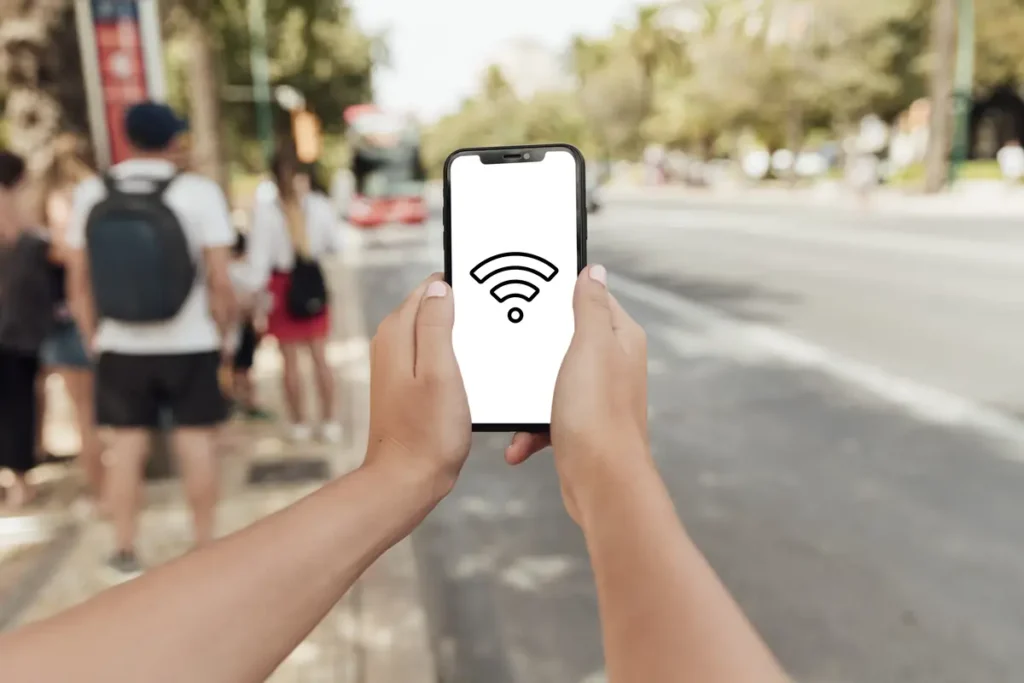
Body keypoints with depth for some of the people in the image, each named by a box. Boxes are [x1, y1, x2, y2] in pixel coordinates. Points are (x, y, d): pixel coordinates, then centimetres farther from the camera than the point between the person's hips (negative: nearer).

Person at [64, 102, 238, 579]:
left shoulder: (90, 194, -2)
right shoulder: (199, 191, -11)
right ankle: (205, 548, 18)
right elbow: (220, 280, -13)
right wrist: (224, 332, 1)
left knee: (126, 445, 12)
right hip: (190, 344, -2)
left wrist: (92, 337, 13)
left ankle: (124, 553, 24)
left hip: (121, 346, 3)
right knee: (196, 443, 7)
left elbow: (79, 283, 1)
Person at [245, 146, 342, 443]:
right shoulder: (319, 204, -10)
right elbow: (334, 244, 0)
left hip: (282, 285, -1)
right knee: (320, 355, 12)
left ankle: (299, 423, 20)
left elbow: (259, 257, -12)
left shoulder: (264, 211, -13)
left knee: (290, 359, 10)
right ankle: (329, 422, 18)